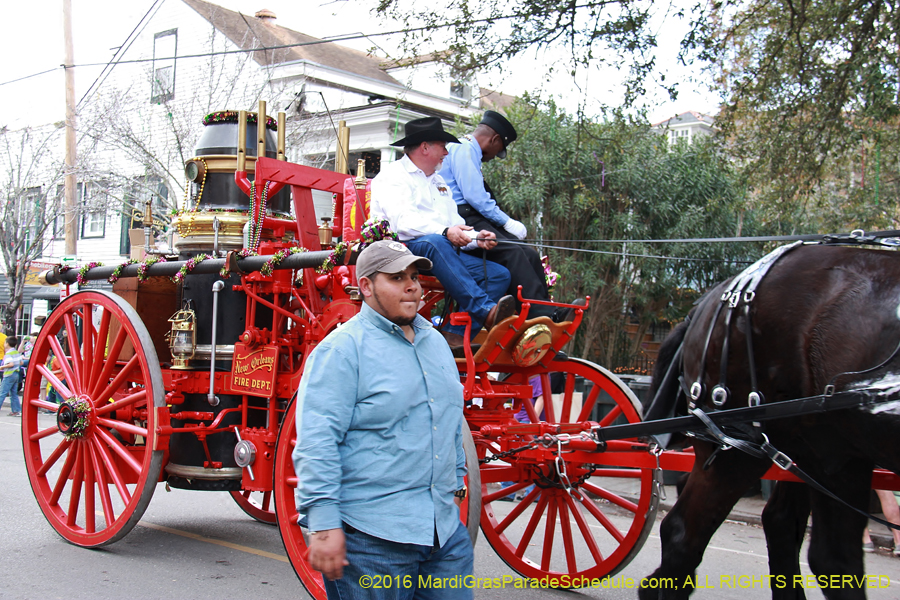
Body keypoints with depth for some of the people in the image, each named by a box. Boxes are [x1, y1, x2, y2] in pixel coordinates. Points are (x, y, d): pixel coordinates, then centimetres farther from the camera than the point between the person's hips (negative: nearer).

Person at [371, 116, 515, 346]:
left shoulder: (438, 181, 30)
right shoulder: (392, 176, 3)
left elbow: (455, 223, 22)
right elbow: (403, 222, -15)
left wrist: (476, 238, -1)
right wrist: (445, 232, -29)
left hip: (444, 251, 8)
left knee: (500, 274, -10)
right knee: (434, 243, -40)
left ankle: (457, 336, -27)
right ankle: (486, 311, -47)